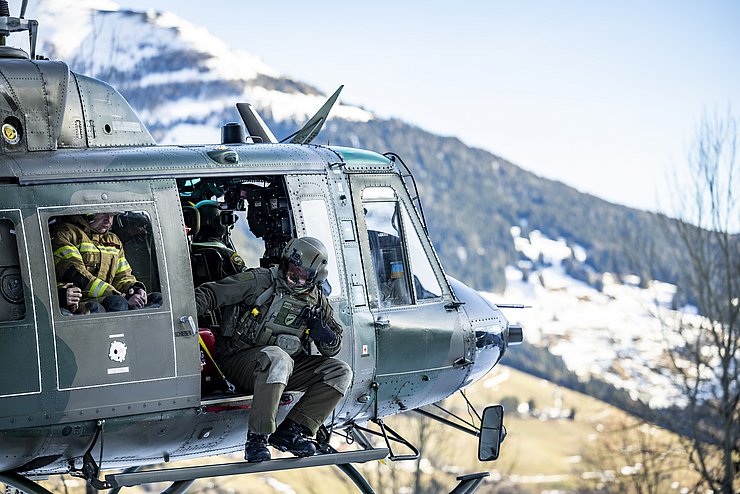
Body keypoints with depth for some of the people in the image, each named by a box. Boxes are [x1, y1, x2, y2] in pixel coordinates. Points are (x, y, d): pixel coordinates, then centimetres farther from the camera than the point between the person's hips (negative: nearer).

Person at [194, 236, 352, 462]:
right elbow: (211, 293, -8)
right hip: (240, 362, -6)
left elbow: (332, 348, 16)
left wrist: (324, 335, -8)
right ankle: (257, 437, -37)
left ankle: (290, 431, -18)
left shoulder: (317, 301, 10)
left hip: (285, 367, 6)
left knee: (341, 373, -11)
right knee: (276, 358, -40)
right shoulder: (261, 281, -6)